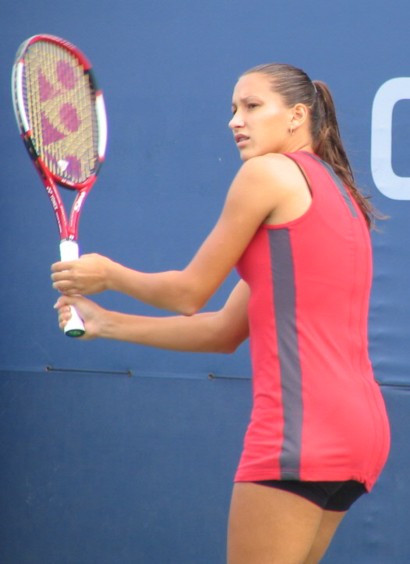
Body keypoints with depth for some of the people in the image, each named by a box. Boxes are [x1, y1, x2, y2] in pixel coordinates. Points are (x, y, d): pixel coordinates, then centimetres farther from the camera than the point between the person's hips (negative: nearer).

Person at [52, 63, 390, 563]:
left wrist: (108, 274, 17)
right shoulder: (333, 193, 23)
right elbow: (225, 331, 21)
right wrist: (106, 324, 21)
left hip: (302, 424, -9)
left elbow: (189, 293, 1)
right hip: (357, 425, 9)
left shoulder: (269, 172, -3)